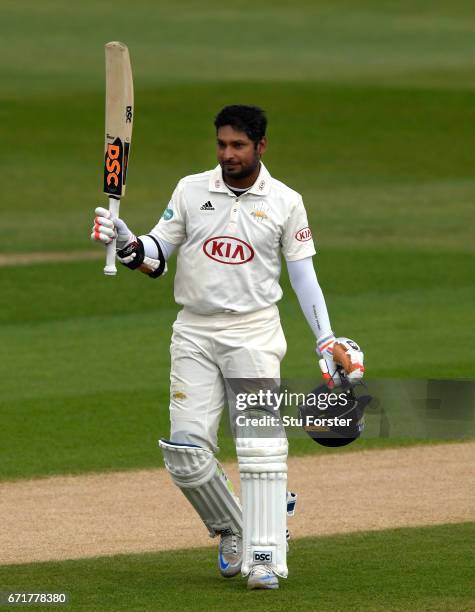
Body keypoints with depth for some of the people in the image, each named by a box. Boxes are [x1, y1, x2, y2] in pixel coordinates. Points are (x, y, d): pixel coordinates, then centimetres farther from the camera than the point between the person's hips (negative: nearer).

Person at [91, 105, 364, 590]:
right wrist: (126, 242, -16)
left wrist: (326, 342, -1)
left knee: (260, 445, -12)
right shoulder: (191, 190, 6)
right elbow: (157, 254, 5)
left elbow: (303, 276, 5)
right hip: (194, 333, 2)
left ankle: (265, 557, -14)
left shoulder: (285, 202, 2)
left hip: (254, 334, -2)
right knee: (185, 449, -5)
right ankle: (231, 531, 17)